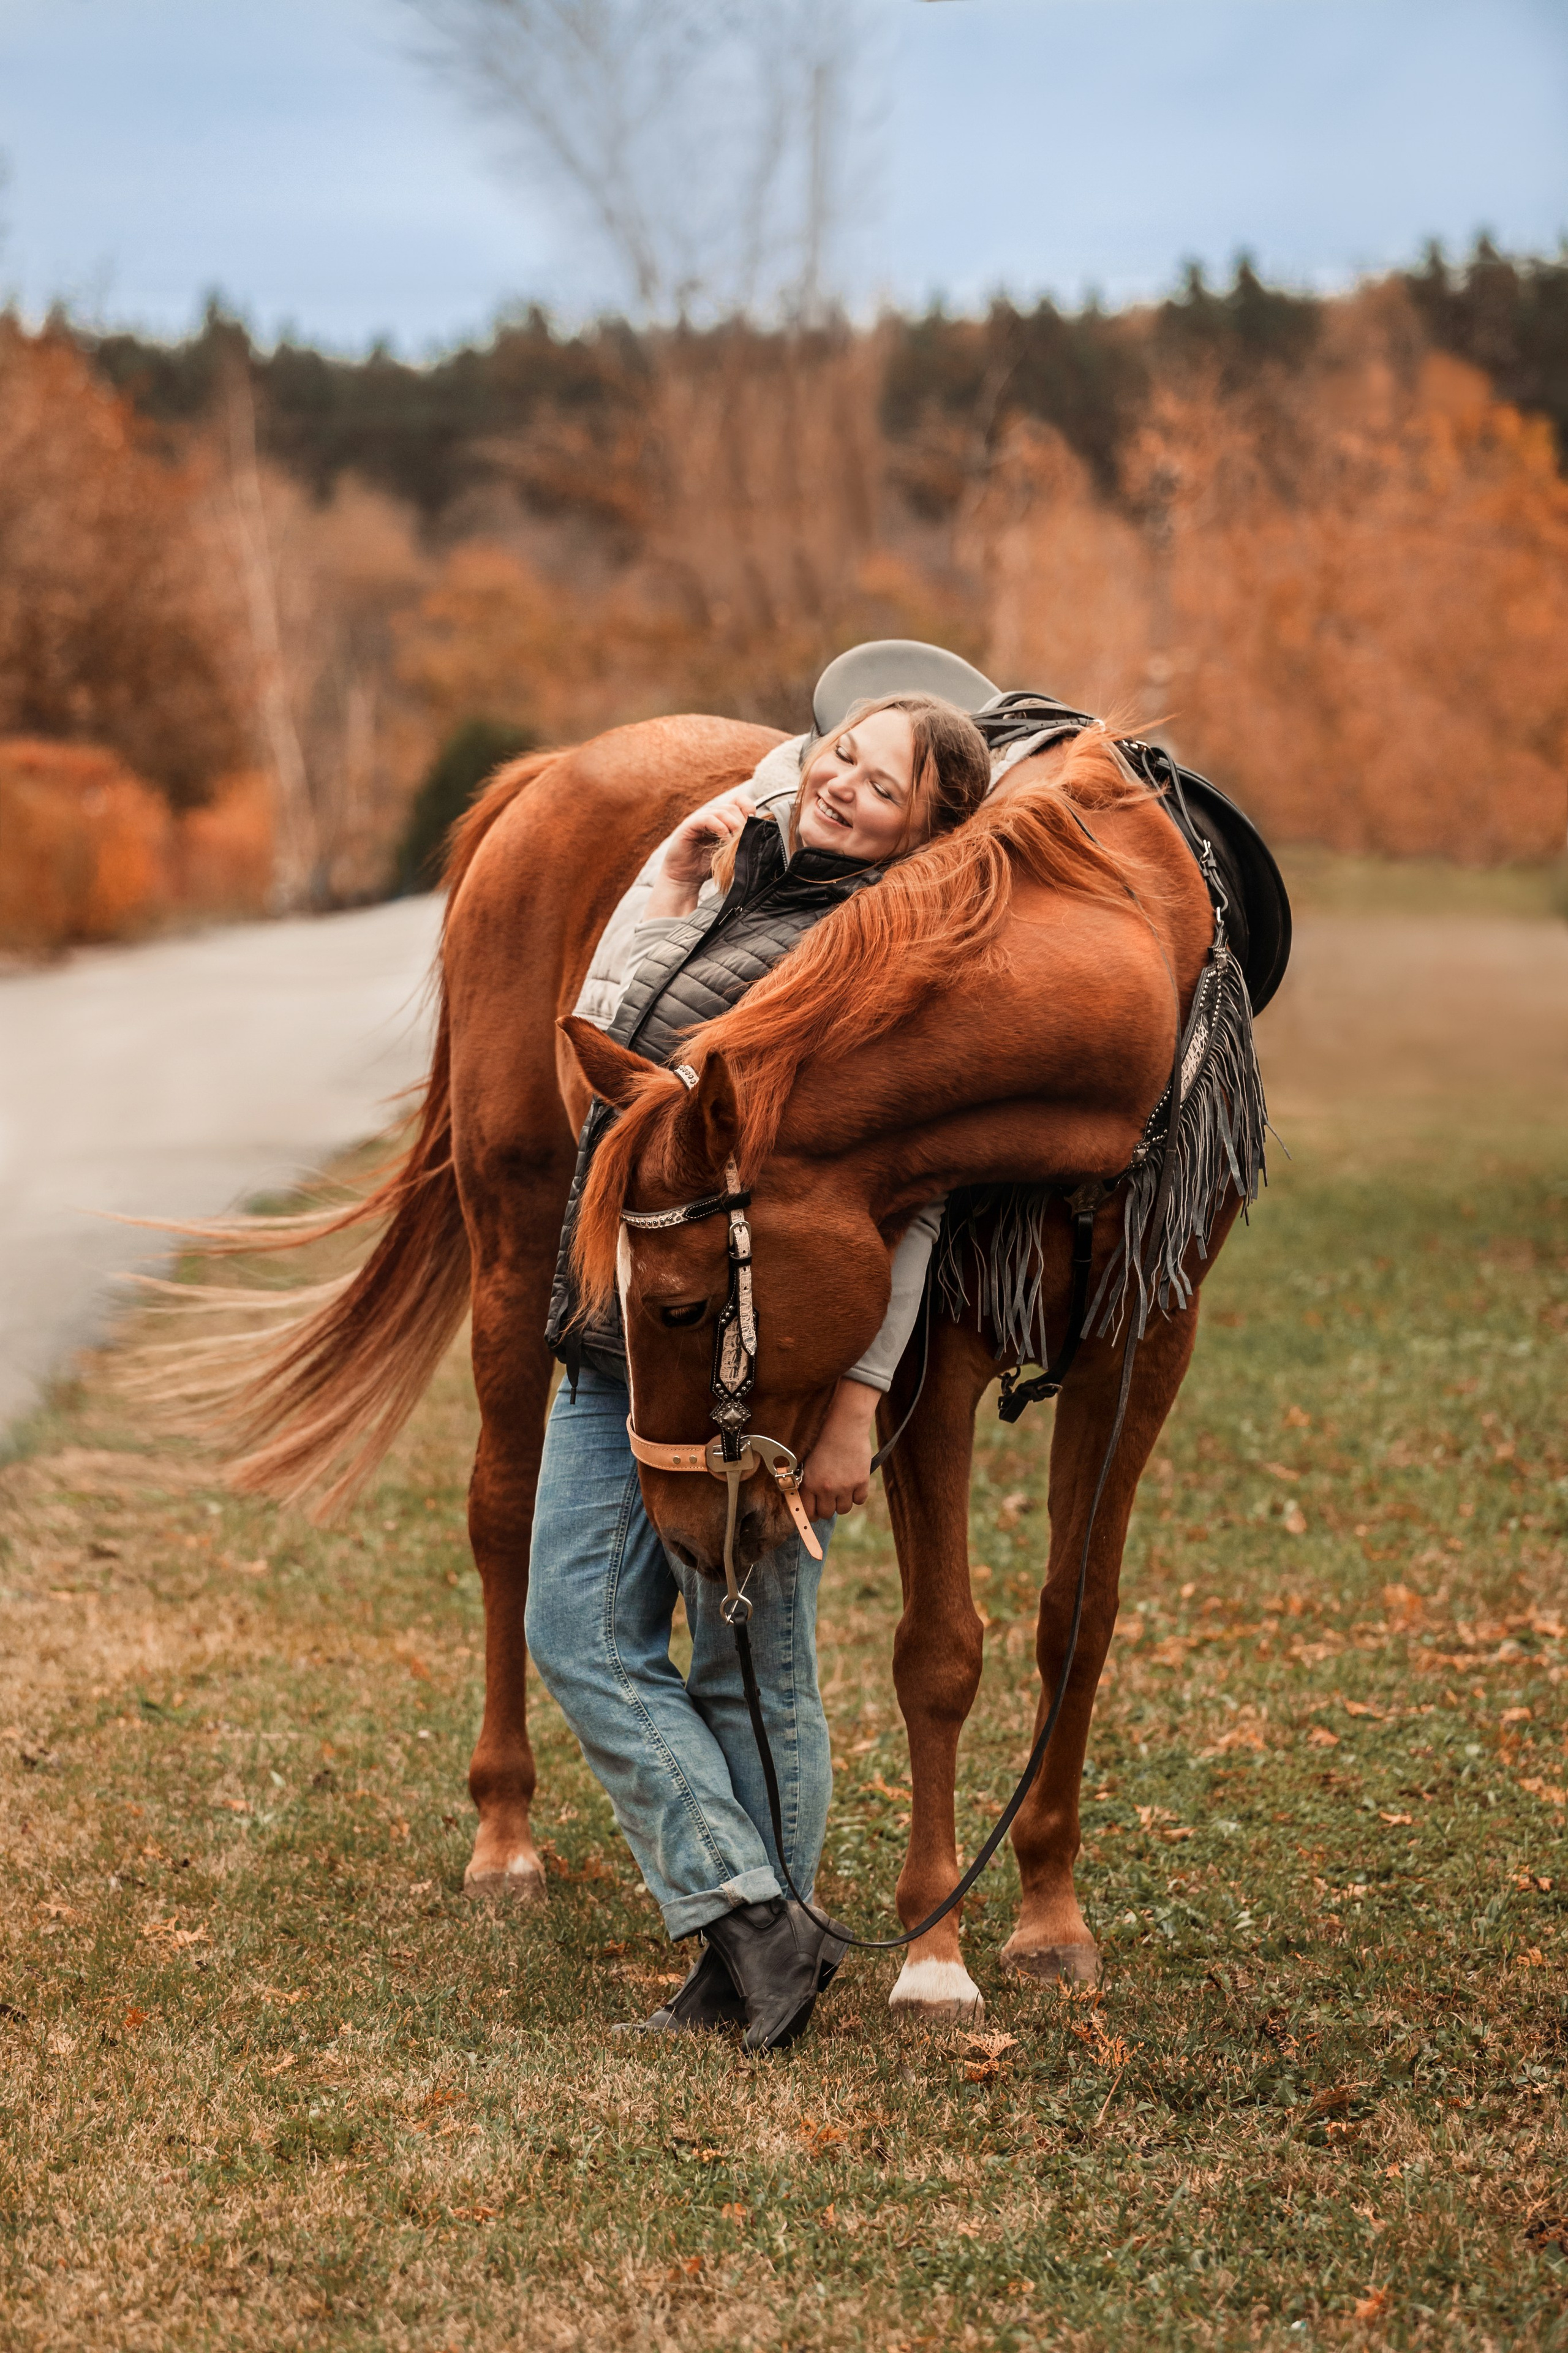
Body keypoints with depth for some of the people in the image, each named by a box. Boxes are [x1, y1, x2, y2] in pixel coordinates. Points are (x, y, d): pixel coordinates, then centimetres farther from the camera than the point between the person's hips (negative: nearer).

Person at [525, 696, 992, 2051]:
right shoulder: (740, 897, 12)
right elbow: (611, 1054, 24)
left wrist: (854, 1411, -21)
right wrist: (675, 890, 12)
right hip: (619, 1339, 8)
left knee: (753, 1672, 2)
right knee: (584, 1636, 4)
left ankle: (761, 1943, 16)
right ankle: (752, 1932, 8)